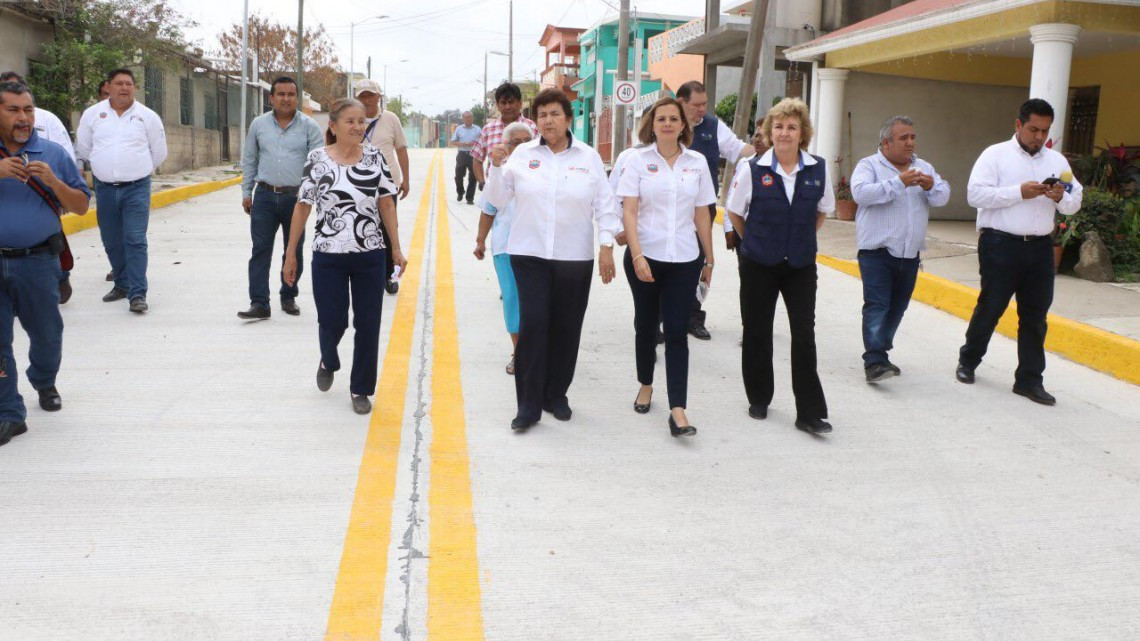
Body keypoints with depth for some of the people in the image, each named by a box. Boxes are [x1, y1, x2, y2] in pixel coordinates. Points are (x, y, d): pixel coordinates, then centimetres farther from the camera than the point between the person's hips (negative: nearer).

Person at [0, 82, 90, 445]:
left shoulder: (53, 154, 5)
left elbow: (81, 206, 5)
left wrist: (53, 181, -13)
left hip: (38, 262, 1)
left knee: (47, 334, 14)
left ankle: (44, 383, 43)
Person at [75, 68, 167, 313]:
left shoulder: (147, 116, 0)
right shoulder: (92, 114, 4)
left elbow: (159, 152, 10)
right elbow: (83, 148, 16)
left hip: (136, 188, -3)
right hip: (104, 189, 3)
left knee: (136, 241, -11)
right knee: (112, 242, 10)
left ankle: (137, 294, -12)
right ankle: (122, 285, 26)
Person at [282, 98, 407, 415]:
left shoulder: (375, 157, -1)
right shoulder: (317, 159, -7)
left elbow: (386, 204, 4)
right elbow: (302, 207, -2)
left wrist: (396, 248, 2)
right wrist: (290, 254, 0)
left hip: (370, 255, 2)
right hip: (328, 256, -1)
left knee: (367, 325, 5)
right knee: (332, 322, 4)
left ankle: (361, 389, 22)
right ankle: (328, 362, 39)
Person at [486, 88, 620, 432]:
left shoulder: (589, 157, 3)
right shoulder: (522, 154, 4)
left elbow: (605, 204, 4)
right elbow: (497, 200, 6)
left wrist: (606, 245, -4)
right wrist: (496, 167, -8)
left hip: (574, 257, 1)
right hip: (530, 253, -1)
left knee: (566, 328, 6)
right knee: (533, 325, -8)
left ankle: (556, 395, 23)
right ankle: (528, 405, 1)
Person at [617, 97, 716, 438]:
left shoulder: (697, 162, 5)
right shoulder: (638, 160, -1)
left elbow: (702, 214, 9)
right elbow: (629, 211, -7)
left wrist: (709, 259, 11)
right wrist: (637, 255, -17)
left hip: (684, 259, 1)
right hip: (644, 256, -1)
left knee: (677, 331, -4)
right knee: (646, 324, 14)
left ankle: (678, 409, -6)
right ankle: (645, 386, 35)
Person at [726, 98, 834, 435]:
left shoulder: (818, 169, -2)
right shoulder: (753, 169, -8)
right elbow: (734, 211, 5)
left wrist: (803, 239, 10)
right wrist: (754, 242, 8)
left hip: (801, 265, 1)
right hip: (759, 265, -1)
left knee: (804, 335, -3)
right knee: (757, 333, 9)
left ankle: (810, 413, 2)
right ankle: (758, 400, 27)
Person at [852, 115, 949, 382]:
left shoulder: (924, 167, 14)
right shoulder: (869, 165, -2)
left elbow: (943, 196, 5)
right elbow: (861, 193, -21)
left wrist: (932, 187, -18)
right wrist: (899, 182, -26)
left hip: (910, 254, 6)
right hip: (877, 251, -6)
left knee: (897, 308, 11)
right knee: (877, 305, -14)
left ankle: (879, 354, 24)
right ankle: (874, 362, -19)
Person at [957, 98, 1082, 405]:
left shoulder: (1057, 161, 14)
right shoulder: (995, 155, -1)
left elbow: (1075, 203, 14)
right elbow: (975, 194, -12)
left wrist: (1061, 197, -9)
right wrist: (1020, 192, -17)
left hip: (1040, 247, 5)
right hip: (1000, 245, -4)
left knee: (1035, 315, 5)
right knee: (990, 308, 5)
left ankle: (1029, 380, 12)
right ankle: (968, 361, 26)